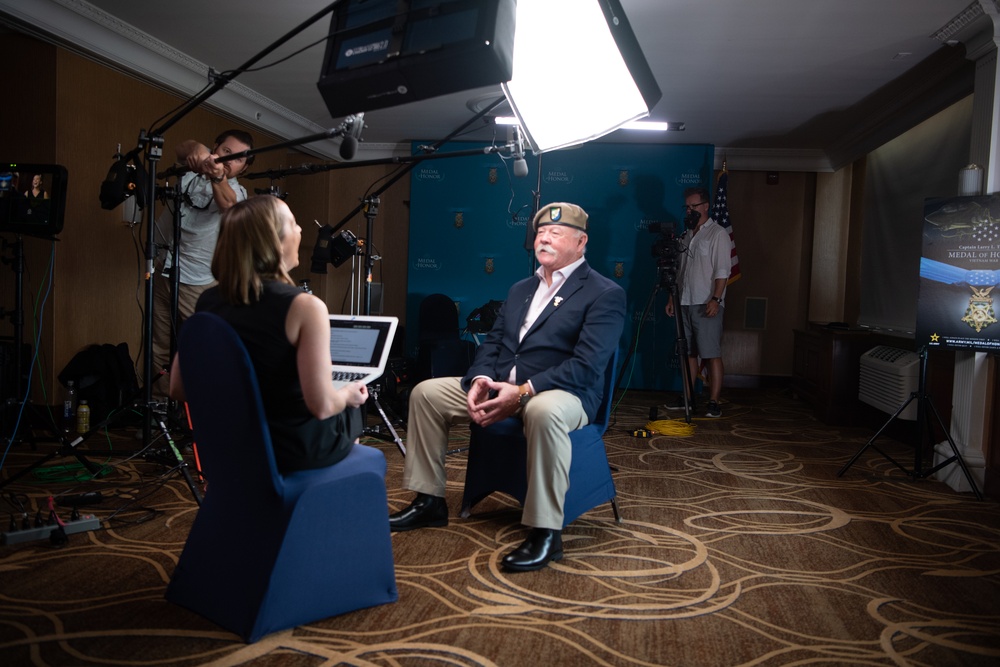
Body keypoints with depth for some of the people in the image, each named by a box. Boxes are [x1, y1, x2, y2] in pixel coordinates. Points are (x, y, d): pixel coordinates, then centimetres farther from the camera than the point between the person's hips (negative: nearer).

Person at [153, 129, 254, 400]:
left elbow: (227, 203, -30)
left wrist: (217, 177, -51)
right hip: (164, 272, 3)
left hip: (199, 283, -3)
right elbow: (181, 148, -20)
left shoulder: (237, 191, -6)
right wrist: (196, 149, -44)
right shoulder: (192, 169, 2)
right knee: (160, 350, 10)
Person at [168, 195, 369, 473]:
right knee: (350, 408, 27)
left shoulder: (207, 301, -6)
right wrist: (348, 393, -5)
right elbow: (321, 406, -26)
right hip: (296, 447, -5)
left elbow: (178, 389, 1)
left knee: (340, 401, 30)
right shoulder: (303, 307, -24)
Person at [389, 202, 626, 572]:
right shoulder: (520, 289, 18)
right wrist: (480, 380, -8)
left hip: (563, 394, -7)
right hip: (499, 386, 8)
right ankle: (429, 502, 8)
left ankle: (545, 533, -28)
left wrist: (522, 392, -26)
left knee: (543, 411, -41)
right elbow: (492, 342, 15)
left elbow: (587, 365, -18)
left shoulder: (604, 294, -6)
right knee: (426, 392, -2)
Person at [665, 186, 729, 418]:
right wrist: (672, 298, 16)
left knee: (712, 354, -7)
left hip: (707, 305, -7)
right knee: (689, 353, 10)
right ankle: (687, 397, 17)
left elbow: (722, 271, -11)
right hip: (685, 303, 7)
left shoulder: (718, 234, -4)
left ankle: (714, 402, -6)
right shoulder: (687, 236, 18)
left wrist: (715, 299, -21)